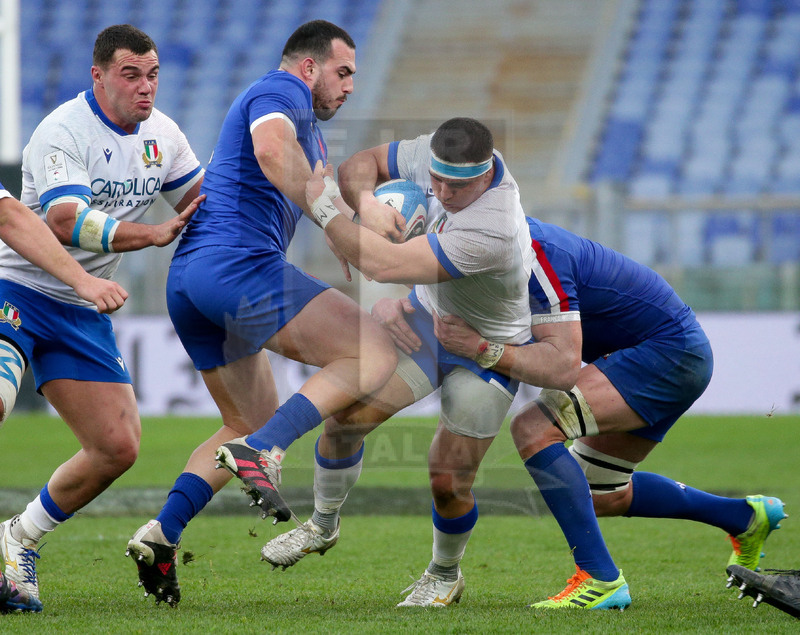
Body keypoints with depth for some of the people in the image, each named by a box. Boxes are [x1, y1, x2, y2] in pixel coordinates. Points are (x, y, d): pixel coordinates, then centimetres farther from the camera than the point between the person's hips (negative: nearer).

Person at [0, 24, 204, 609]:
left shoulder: (160, 133, 6)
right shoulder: (62, 133, -18)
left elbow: (202, 200, 19)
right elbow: (67, 221, -31)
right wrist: (154, 235, -35)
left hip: (83, 313, 7)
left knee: (118, 448, 1)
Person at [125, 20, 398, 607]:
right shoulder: (281, 91, -1)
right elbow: (271, 150, -23)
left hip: (185, 280, 11)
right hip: (238, 265, -11)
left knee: (252, 424, 20)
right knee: (375, 354, -12)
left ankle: (162, 534, 5)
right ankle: (261, 452, -25)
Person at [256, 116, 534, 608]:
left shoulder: (491, 229, -42)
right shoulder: (436, 154, -19)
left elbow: (384, 265, -40)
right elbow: (360, 165, -1)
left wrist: (325, 206, -32)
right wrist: (366, 199, -24)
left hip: (488, 353, -6)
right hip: (426, 315, 6)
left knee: (449, 484, -5)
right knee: (346, 416, -3)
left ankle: (446, 575, 27)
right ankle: (324, 526, 25)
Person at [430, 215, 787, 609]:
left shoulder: (535, 253, -27)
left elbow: (565, 366, -31)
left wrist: (480, 347, -33)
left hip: (670, 352, -11)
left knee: (533, 428, -24)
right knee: (601, 495, 21)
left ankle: (601, 580, -23)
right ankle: (745, 518, 34)